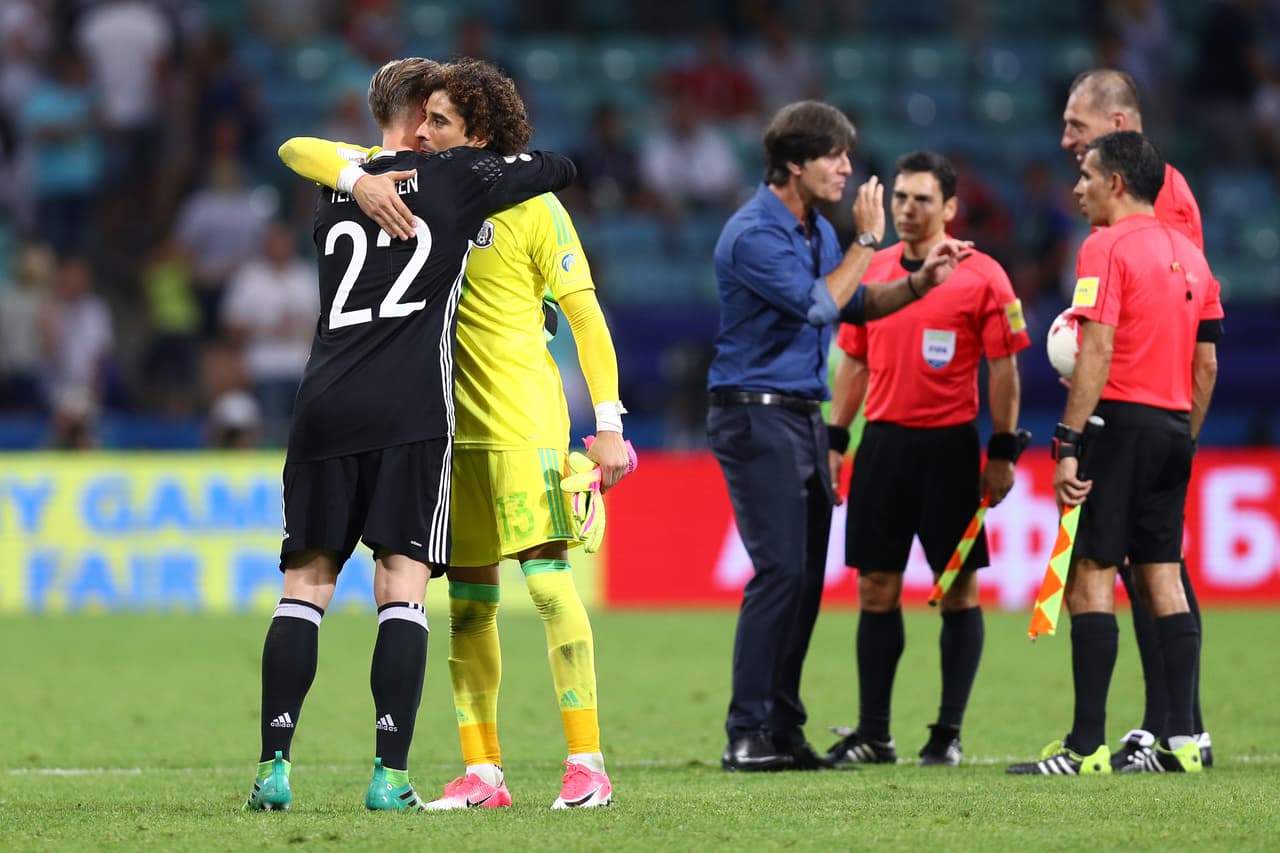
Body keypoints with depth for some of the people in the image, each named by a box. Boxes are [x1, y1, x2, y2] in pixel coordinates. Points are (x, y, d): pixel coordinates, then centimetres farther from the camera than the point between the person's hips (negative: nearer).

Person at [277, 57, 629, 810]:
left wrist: (609, 424, -13)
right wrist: (358, 179, -21)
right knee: (469, 601, 5)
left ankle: (588, 763, -13)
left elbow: (586, 317, -6)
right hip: (451, 419, 5)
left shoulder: (533, 206, -8)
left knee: (546, 576, -14)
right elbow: (298, 152, 1)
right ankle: (483, 773, 8)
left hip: (523, 418, -5)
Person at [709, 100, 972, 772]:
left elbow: (856, 304, 23)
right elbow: (817, 304, -18)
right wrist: (867, 241, -11)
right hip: (756, 415, -9)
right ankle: (747, 736, -14)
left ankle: (783, 731, 10)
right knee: (781, 571, -15)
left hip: (804, 416, 9)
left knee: (806, 576, 6)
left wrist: (919, 282, 7)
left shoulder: (816, 229, 14)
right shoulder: (753, 234, -15)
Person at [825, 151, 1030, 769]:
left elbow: (1003, 368, -4)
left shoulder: (981, 276, -5)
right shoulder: (872, 271, 10)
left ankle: (949, 734, 5)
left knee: (958, 590, 0)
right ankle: (872, 734, 9)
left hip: (949, 446, -5)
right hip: (883, 443, 5)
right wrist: (835, 441, 11)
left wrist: (1002, 454, -8)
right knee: (876, 589, 5)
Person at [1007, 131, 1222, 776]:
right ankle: (1182, 739, 5)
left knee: (1090, 577, -7)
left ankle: (1087, 745, -11)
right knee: (1162, 578, 9)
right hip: (1173, 428, 8)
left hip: (1120, 423, -8)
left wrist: (1069, 443, -18)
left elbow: (1097, 352, -17)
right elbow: (1206, 364, 15)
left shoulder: (1106, 248, -9)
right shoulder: (1189, 255, 15)